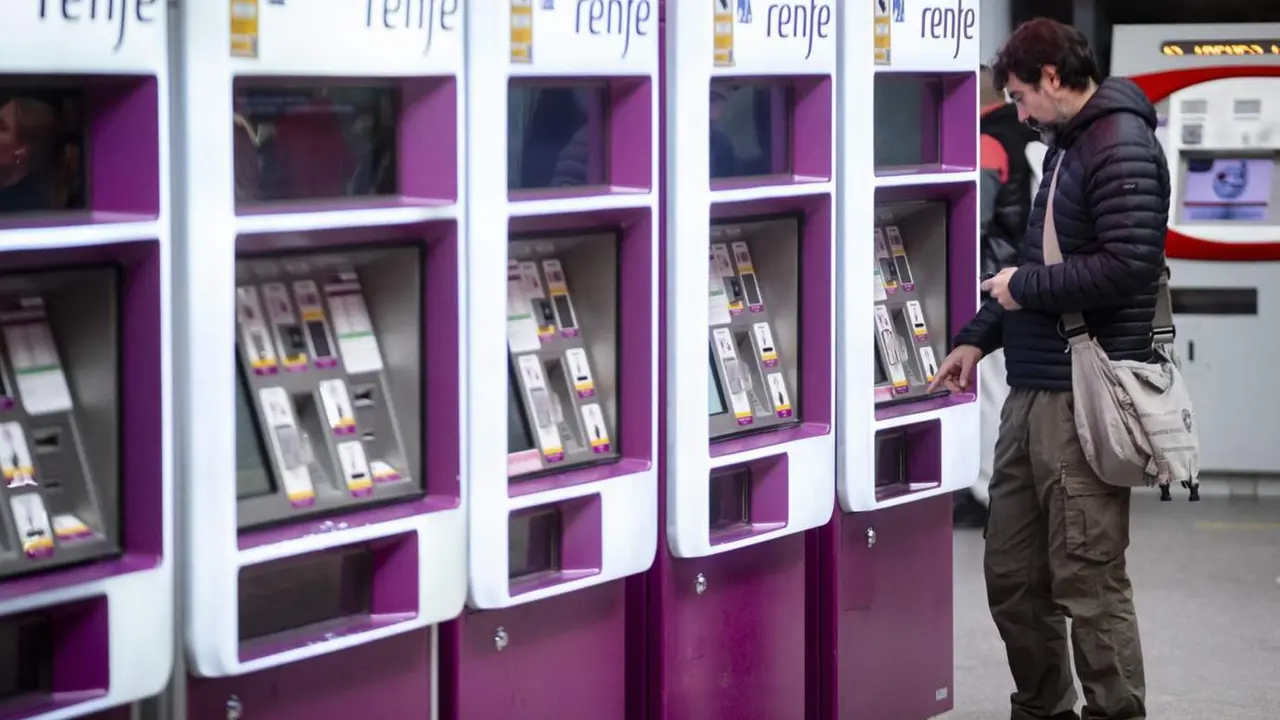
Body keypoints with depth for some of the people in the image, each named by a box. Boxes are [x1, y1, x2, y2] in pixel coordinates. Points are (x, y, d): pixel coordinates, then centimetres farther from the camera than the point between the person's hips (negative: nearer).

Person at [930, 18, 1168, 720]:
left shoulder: (1122, 146, -12)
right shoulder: (1066, 145, 18)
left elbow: (1129, 265, -22)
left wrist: (1024, 289, -10)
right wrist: (978, 338, 26)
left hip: (1081, 401, -10)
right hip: (1030, 394, 10)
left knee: (1088, 582, -6)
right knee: (1011, 573, 14)